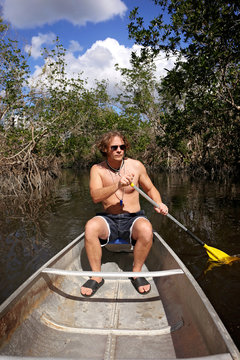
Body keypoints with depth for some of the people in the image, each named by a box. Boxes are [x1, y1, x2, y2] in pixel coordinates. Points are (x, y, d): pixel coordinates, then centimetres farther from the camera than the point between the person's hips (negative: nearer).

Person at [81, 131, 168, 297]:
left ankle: (137, 272, -8)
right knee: (90, 227, -30)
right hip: (109, 220, 1)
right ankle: (97, 276, -11)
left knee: (146, 229, -33)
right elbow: (95, 196, -17)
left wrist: (159, 203, -8)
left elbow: (150, 189, 12)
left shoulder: (136, 166, 1)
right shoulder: (97, 169, -1)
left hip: (133, 218, 0)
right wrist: (117, 185, -32)